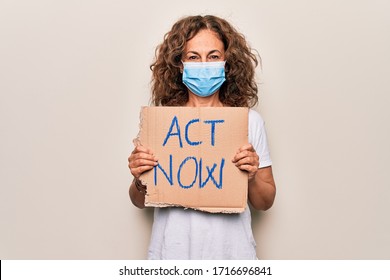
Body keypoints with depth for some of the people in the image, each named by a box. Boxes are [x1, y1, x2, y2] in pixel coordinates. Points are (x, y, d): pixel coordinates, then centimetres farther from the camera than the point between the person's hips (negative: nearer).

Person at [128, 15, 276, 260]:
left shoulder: (250, 120, -6)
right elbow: (141, 202, 4)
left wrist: (252, 178, -17)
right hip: (171, 253, 0)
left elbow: (265, 203, 1)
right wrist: (139, 180, -16)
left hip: (231, 252, 0)